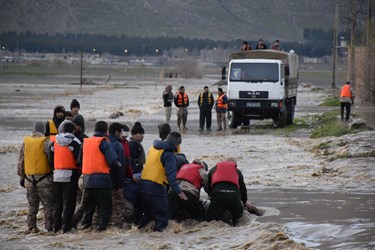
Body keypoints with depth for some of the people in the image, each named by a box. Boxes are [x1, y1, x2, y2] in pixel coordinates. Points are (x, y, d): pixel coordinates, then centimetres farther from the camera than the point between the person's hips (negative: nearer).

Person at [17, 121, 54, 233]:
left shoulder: (25, 142, 5)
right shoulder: (45, 142, -10)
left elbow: (21, 160, 9)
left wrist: (21, 176, 17)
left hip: (29, 179, 4)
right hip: (44, 178, -4)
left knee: (32, 204, 13)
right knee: (48, 204, 3)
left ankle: (31, 226, 10)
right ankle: (49, 226, 1)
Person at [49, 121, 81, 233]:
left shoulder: (54, 142, 6)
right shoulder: (74, 142, -9)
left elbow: (50, 160, 9)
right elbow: (79, 160, -11)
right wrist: (79, 171, 6)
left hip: (56, 176, 5)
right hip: (70, 176, -5)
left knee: (57, 202, 14)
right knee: (68, 203, -1)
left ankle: (56, 226, 17)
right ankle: (66, 227, -3)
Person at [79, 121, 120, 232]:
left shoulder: (85, 142, 12)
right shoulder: (104, 143, -7)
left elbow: (80, 161, 18)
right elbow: (112, 161, -14)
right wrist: (118, 165, 6)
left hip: (87, 180, 6)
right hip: (102, 180, -6)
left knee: (88, 206, 15)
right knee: (105, 207, -1)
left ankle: (85, 226, 14)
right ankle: (102, 227, -7)